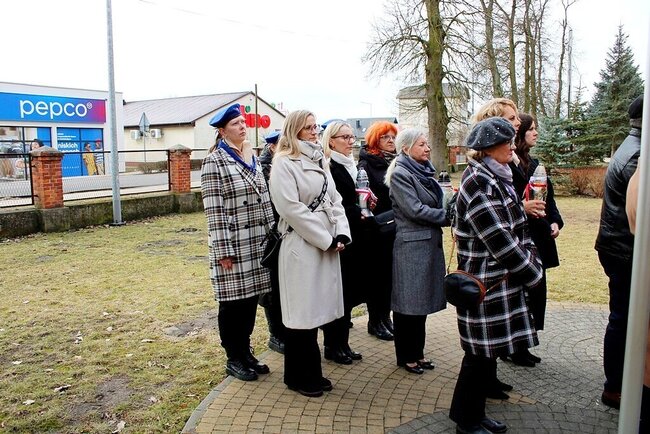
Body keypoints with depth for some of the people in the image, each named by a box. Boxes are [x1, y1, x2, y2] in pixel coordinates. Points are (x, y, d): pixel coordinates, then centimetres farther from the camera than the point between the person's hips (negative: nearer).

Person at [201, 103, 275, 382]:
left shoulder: (252, 159, 13)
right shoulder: (214, 161, -9)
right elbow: (214, 210, -13)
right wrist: (223, 250, -16)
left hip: (257, 243, 7)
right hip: (232, 244, -7)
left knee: (250, 300, 14)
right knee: (233, 302, 5)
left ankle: (246, 352, 29)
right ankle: (234, 359, 21)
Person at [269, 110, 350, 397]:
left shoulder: (319, 161, 17)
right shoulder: (284, 163, -8)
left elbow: (334, 200, 14)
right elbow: (291, 208, -17)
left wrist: (341, 234, -2)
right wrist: (326, 239, -14)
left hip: (327, 245, 8)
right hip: (302, 245, -8)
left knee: (316, 310, 14)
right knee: (302, 314, 1)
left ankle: (311, 373, 27)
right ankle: (299, 377, 17)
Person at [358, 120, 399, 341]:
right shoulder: (366, 164, -6)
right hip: (377, 229, -5)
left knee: (390, 274, 12)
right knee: (377, 275, 4)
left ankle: (385, 316, 25)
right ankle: (375, 321, 16)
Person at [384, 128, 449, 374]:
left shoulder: (425, 172, 14)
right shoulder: (400, 174, -11)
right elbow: (415, 210, -18)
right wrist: (449, 216, -11)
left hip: (430, 243, 8)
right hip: (411, 245, -8)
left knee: (423, 300, 14)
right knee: (409, 302, 2)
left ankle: (417, 352, 26)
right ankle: (406, 356, 16)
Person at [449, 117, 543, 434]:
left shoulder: (496, 177, 12)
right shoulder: (478, 183, -19)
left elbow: (516, 229, 17)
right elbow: (500, 240, -21)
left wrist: (531, 260, 4)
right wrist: (533, 274, -10)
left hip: (502, 279, 9)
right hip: (487, 283, -9)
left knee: (485, 352, 17)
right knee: (481, 353, 3)